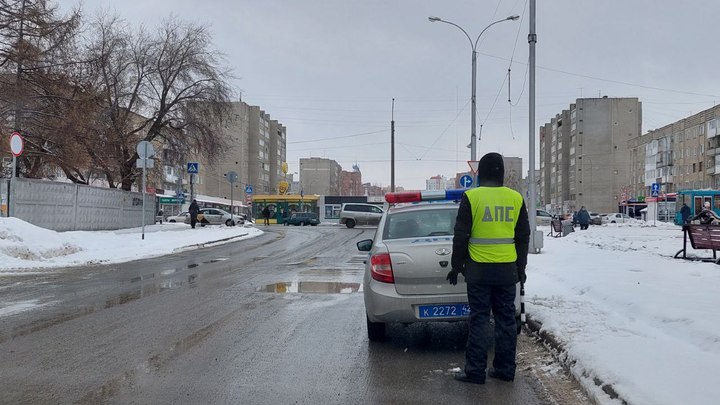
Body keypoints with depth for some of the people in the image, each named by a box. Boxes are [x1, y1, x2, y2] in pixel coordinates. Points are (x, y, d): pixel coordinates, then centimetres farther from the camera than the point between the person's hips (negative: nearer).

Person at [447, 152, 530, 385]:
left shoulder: (471, 197, -7)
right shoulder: (515, 198, 4)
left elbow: (461, 236, -6)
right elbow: (523, 237, 10)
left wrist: (456, 266, 5)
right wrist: (521, 267, 21)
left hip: (479, 269, -3)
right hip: (507, 270, 3)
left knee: (478, 319, 2)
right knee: (506, 318, 10)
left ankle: (475, 371, 4)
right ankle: (505, 369, 16)